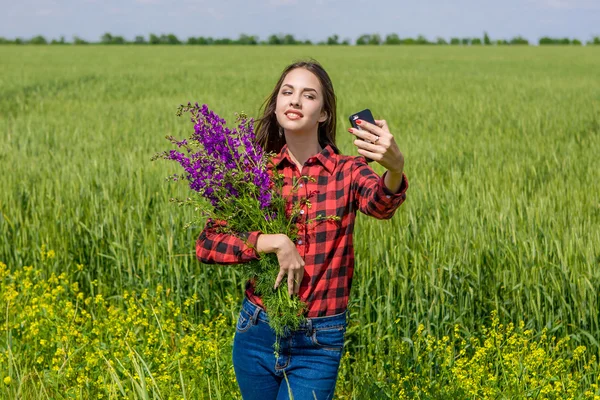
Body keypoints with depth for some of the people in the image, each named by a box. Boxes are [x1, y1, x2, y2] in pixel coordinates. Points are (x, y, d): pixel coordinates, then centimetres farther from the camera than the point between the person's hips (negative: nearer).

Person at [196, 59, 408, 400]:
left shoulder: (347, 171, -6)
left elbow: (380, 204, -29)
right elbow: (207, 244, -9)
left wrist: (395, 168, -51)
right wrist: (275, 242, -22)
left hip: (318, 343, -2)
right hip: (258, 332, 2)